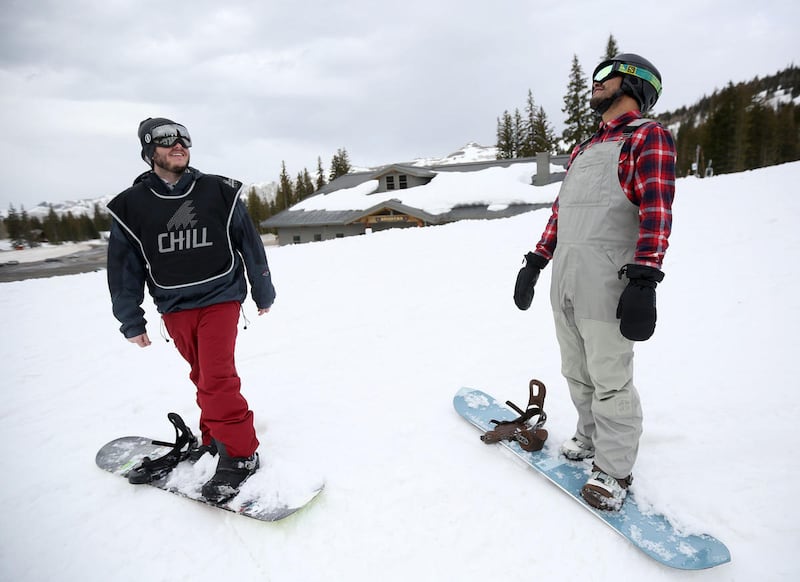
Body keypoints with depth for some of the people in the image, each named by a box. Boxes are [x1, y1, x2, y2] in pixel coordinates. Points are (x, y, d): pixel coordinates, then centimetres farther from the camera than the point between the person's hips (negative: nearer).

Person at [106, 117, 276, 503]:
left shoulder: (219, 193, -3)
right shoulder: (132, 206, 1)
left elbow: (250, 245, 4)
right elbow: (124, 268, 7)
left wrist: (263, 294, 8)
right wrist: (131, 321, 9)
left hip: (219, 300, -3)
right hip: (174, 310, 3)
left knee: (217, 378, -11)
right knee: (203, 377, 13)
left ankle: (240, 453, 2)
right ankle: (214, 438, 32)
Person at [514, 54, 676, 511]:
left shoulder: (648, 136, 0)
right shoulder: (585, 148, 24)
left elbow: (656, 211, -13)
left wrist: (643, 282, -24)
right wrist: (535, 262, 18)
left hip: (607, 283, -7)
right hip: (564, 281, 8)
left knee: (610, 380, 0)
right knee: (577, 373, 16)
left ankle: (615, 468, 18)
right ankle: (592, 438, 36)